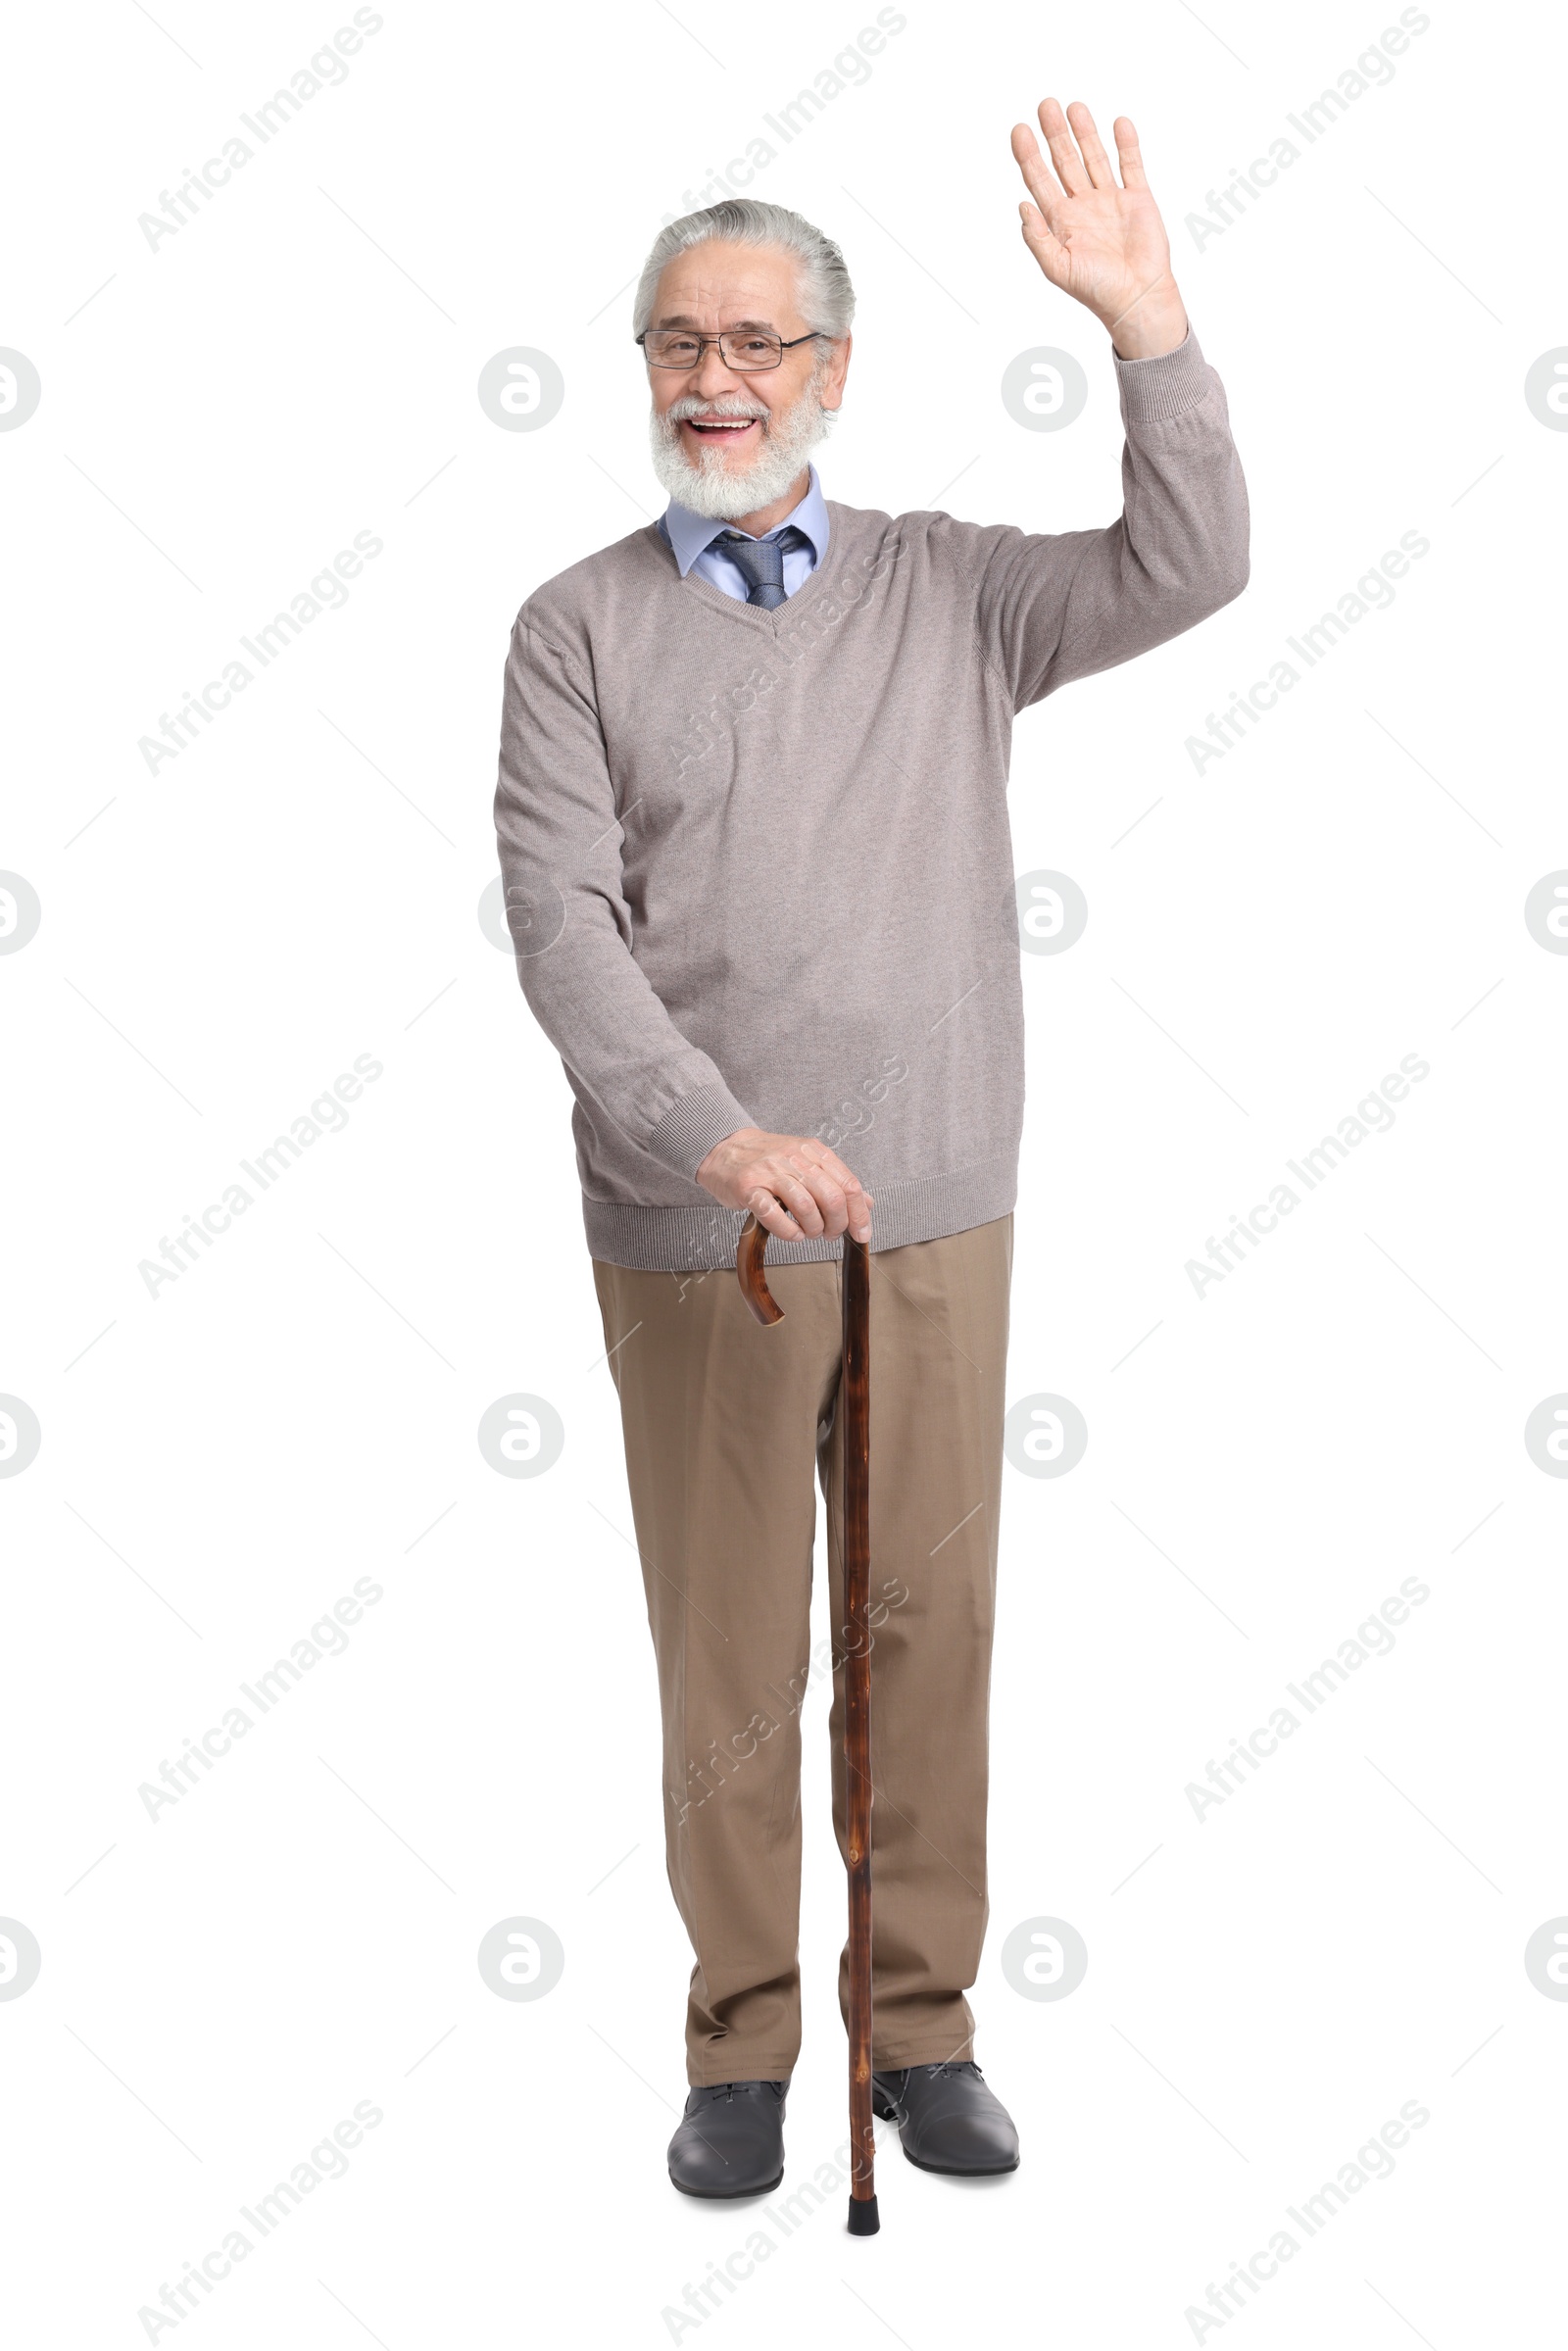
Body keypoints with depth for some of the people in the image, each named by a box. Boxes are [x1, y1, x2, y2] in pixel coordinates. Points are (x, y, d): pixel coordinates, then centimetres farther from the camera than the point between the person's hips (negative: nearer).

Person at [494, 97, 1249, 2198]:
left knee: (933, 1626, 9)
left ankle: (924, 2022, 24)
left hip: (941, 1217, 2)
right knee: (729, 1652, 7)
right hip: (692, 1229, -1)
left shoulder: (950, 589, 7)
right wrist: (722, 1138, -22)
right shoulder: (579, 628, 1)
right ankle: (743, 2044, 22)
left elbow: (1193, 567, -3)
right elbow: (562, 920, -9)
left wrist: (1144, 317, -15)